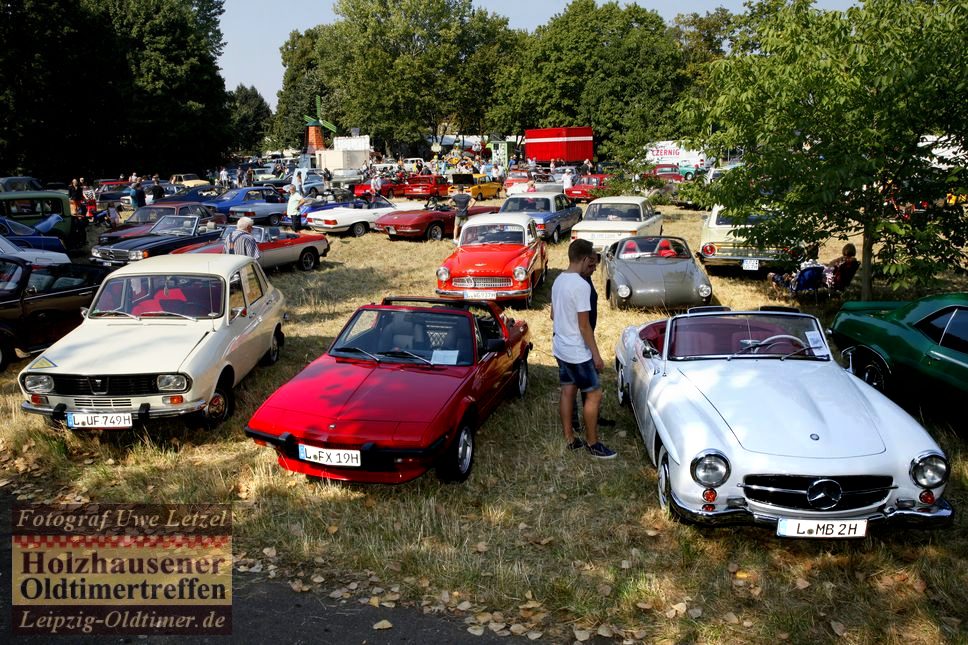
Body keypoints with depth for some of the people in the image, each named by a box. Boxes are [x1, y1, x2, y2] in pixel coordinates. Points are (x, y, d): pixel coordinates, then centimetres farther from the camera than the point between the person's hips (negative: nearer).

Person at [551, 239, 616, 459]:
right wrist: (596, 355, -15)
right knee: (594, 395, 2)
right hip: (577, 352, -9)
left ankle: (570, 439, 22)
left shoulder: (559, 280, 5)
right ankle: (593, 444, 10)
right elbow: (584, 325, -22)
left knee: (567, 391, 15)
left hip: (560, 348, 9)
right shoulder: (582, 285, -22)